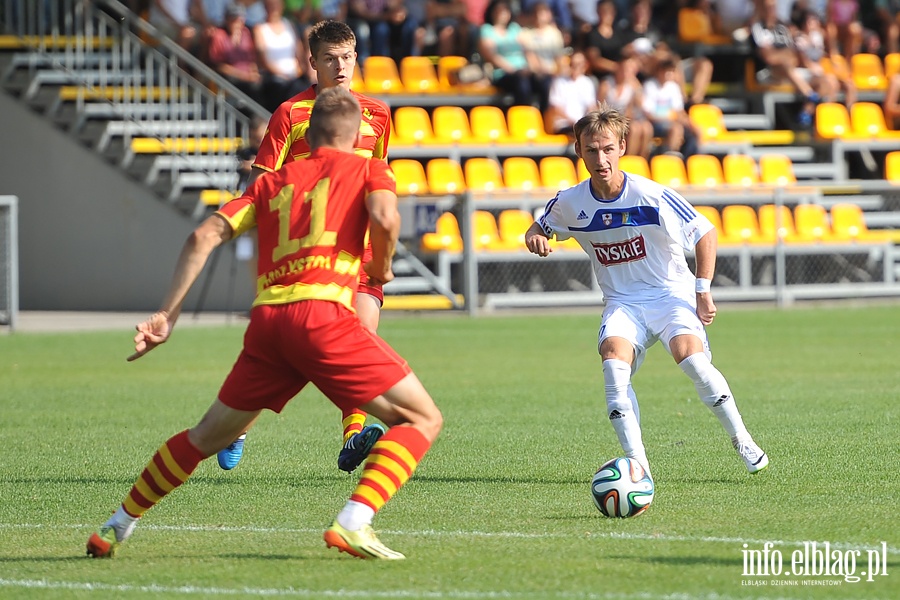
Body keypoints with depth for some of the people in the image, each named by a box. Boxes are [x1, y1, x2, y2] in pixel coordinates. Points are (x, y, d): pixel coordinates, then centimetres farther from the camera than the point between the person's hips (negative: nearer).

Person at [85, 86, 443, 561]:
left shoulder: (272, 182, 25)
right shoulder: (369, 170, 14)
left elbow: (203, 237, 15)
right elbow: (385, 219, -9)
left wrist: (168, 313, 14)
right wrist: (381, 270, 11)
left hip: (266, 319, 5)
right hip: (322, 314, -5)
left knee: (208, 436, 24)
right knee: (422, 420, 2)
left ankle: (117, 527, 31)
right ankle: (352, 524, -16)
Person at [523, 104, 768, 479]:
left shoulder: (652, 196, -15)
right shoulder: (571, 203, -5)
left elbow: (704, 234, -3)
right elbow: (540, 226, 16)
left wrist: (703, 291, -8)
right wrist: (535, 237, -9)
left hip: (671, 294, -3)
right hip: (621, 303, 3)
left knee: (691, 358, -28)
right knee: (614, 359, -28)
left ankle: (742, 441, -9)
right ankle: (636, 462, -26)